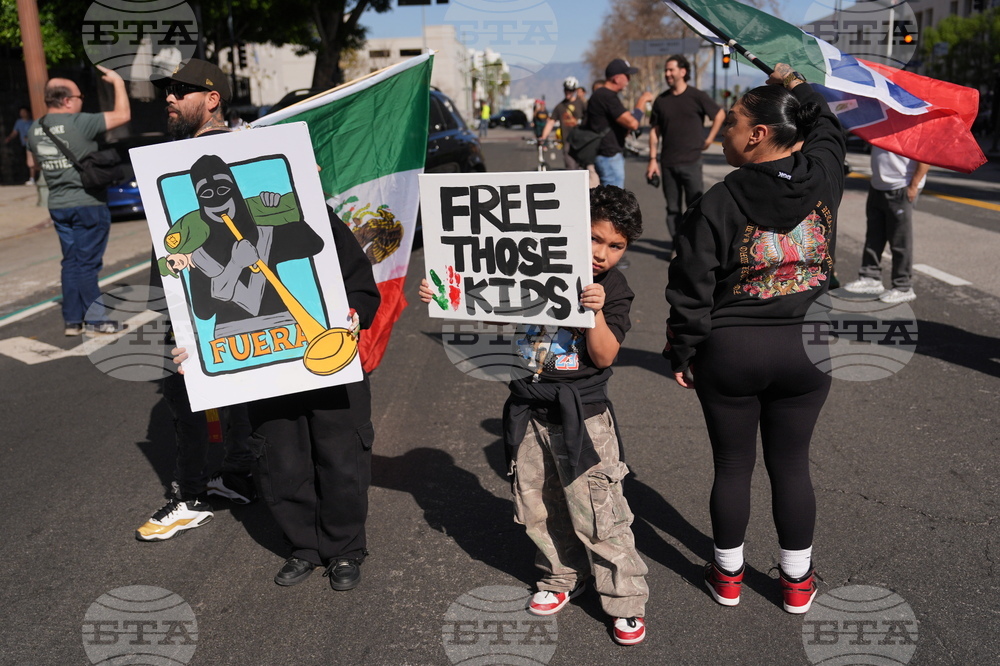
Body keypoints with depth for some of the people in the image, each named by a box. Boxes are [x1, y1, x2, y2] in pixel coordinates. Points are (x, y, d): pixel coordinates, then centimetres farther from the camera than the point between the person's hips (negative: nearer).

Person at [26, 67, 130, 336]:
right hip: (88, 204, -7)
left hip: (58, 205, 7)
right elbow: (123, 115, -15)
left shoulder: (34, 129, 6)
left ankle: (73, 320, 15)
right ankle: (95, 320, 7)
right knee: (87, 263, 0)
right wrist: (118, 82, -4)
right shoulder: (79, 123, -17)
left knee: (71, 262, 12)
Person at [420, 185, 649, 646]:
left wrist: (597, 312, -29)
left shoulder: (614, 291, -6)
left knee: (597, 514, -1)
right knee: (536, 507, 15)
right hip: (529, 411, 4)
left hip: (581, 415, -4)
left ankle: (626, 602, 17)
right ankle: (563, 577, 38)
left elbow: (604, 356, -14)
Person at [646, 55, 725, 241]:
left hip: (691, 162, -3)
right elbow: (654, 131, 9)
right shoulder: (661, 100, 7)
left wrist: (709, 139, 4)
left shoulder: (696, 96, -2)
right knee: (673, 209, 7)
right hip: (667, 163, 3)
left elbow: (720, 114, 9)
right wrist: (652, 159, 2)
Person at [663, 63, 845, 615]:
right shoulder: (823, 177, -4)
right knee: (791, 466, 16)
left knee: (732, 466, 13)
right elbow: (827, 129, 21)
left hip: (728, 351, -3)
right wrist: (795, 87, 31)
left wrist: (681, 353, 1)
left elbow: (691, 290, -11)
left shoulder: (718, 203, -15)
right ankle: (797, 582, 31)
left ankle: (728, 575, 31)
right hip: (807, 348, 3)